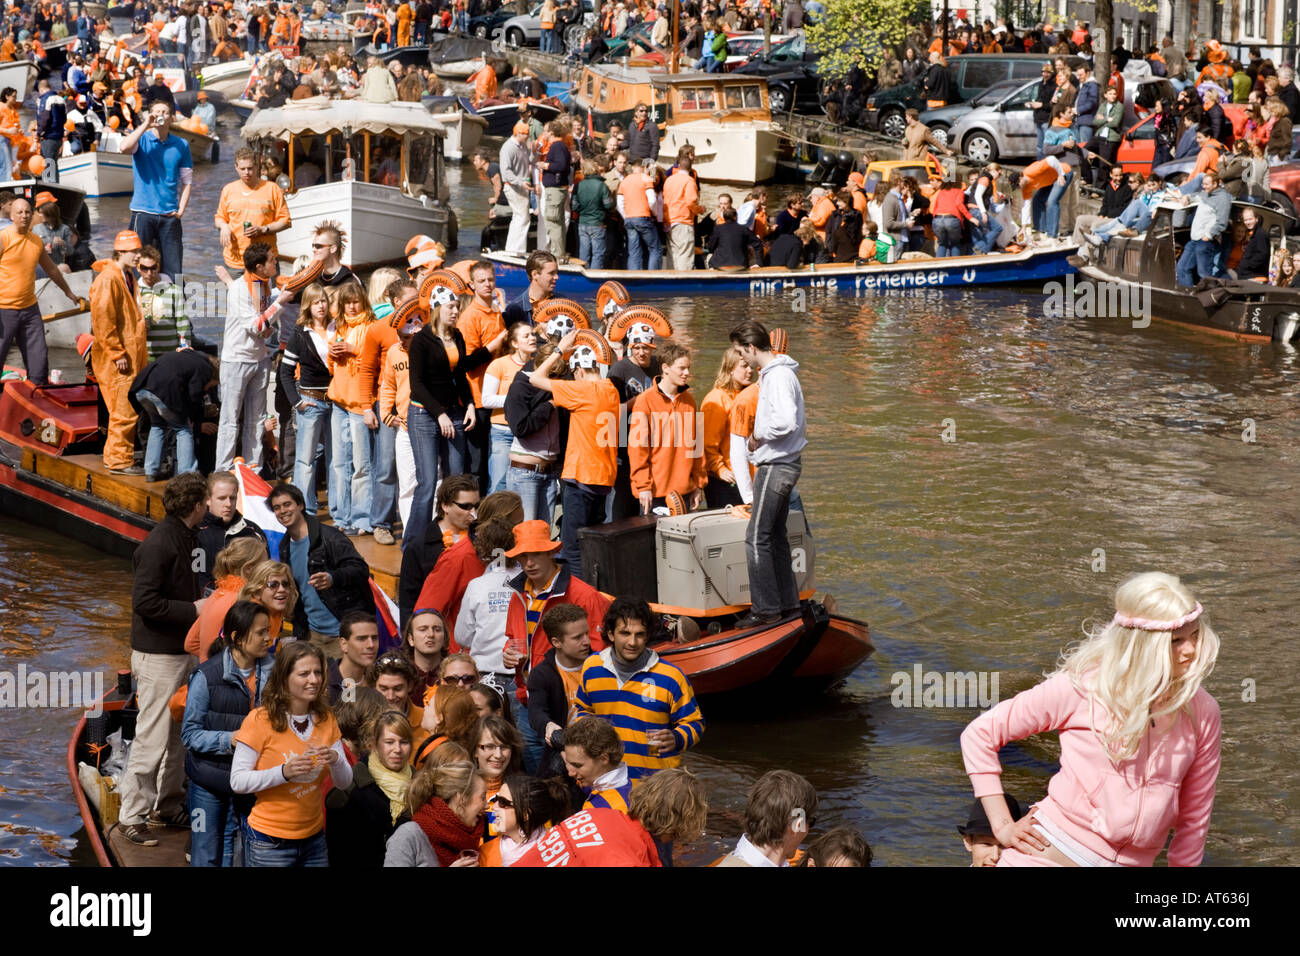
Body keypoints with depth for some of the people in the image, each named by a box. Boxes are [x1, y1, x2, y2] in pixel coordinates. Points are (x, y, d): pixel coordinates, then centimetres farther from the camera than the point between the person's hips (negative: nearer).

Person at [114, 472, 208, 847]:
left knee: (178, 735, 16)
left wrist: (202, 602, 5)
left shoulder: (187, 538, 10)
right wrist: (193, 609, -19)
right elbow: (145, 602, -23)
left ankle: (168, 806, 27)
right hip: (159, 656, -9)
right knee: (153, 737, -6)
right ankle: (132, 817, 2)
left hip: (183, 652, 9)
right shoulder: (158, 545, -19)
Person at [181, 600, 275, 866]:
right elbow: (190, 734, -11)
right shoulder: (207, 676, -13)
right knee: (207, 857, 4)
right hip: (210, 782, -3)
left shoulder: (271, 673, 0)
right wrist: (230, 739, -23)